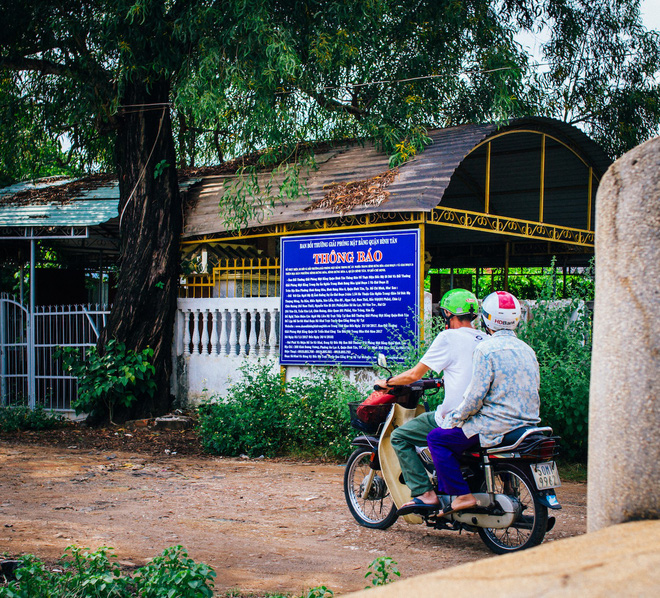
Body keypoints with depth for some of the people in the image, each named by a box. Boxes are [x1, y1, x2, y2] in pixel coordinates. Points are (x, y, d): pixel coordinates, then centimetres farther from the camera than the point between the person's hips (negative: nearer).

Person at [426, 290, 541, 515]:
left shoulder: (486, 349, -13)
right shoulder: (528, 350, 12)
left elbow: (476, 395, -17)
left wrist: (455, 417, -1)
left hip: (497, 425, -9)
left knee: (437, 437, 3)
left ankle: (462, 495, -4)